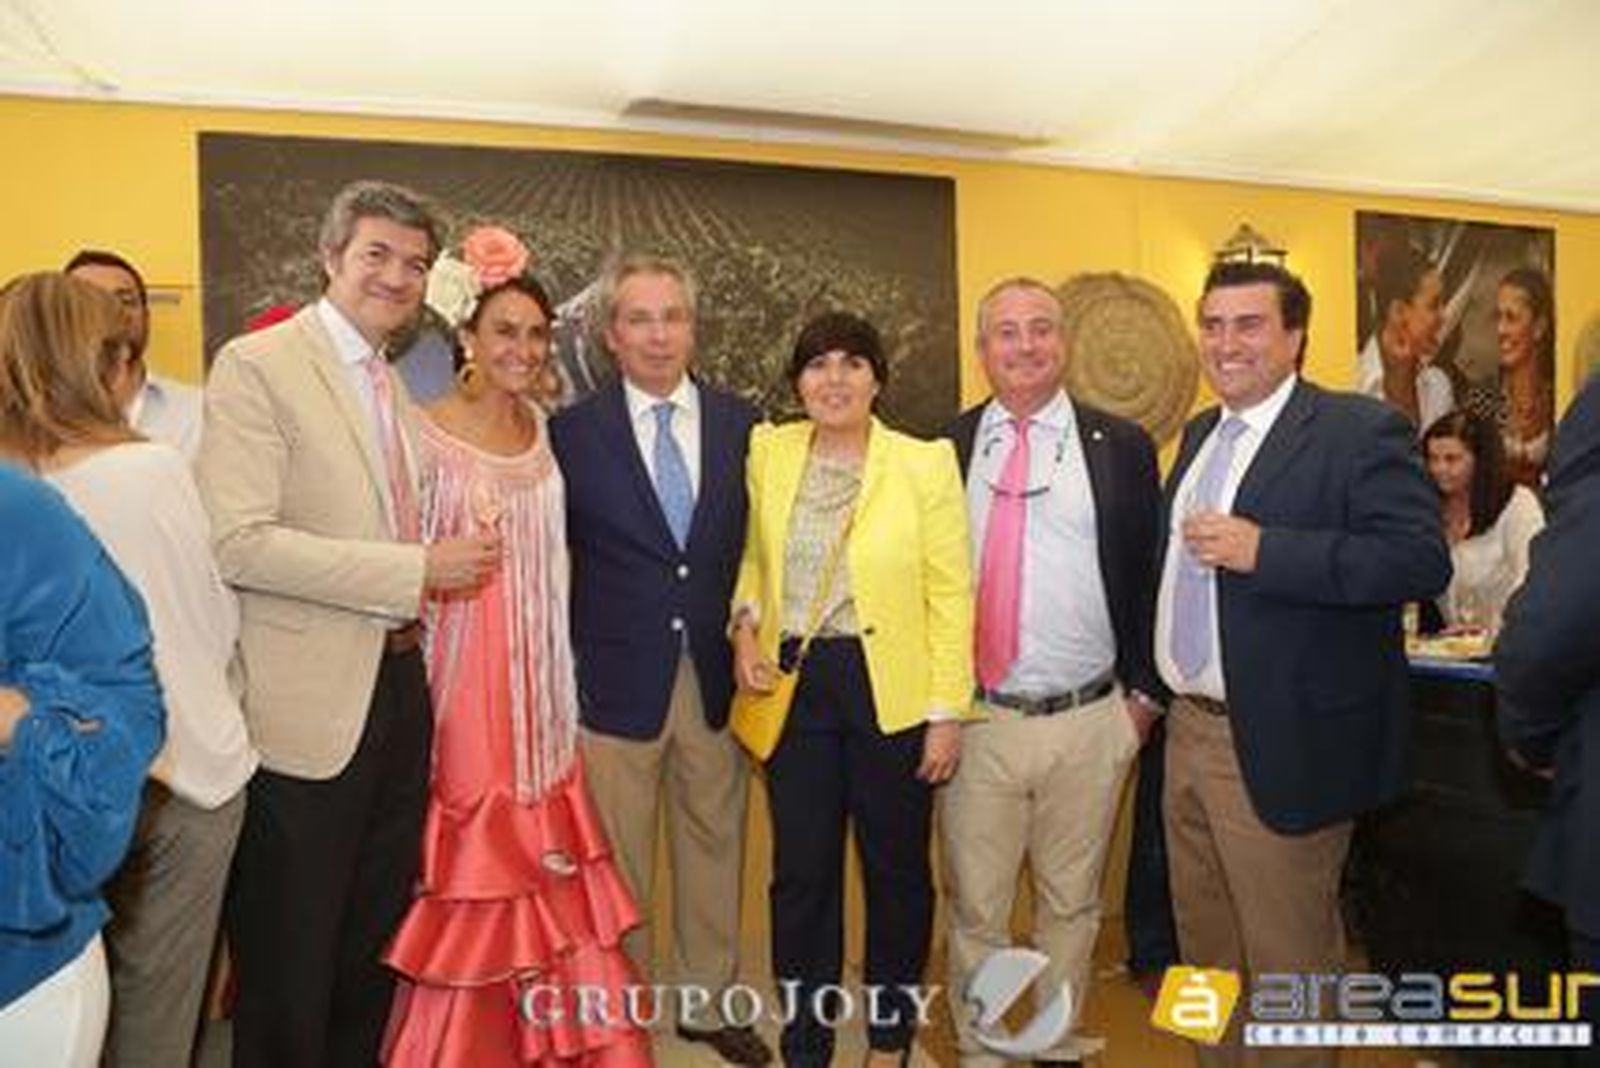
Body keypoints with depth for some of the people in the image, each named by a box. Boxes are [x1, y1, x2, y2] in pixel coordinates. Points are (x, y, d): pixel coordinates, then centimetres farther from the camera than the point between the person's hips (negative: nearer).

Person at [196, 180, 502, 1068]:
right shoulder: (256, 364, -11)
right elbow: (240, 544, -22)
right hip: (309, 706, -7)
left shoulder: (397, 384, 13)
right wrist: (418, 570, -22)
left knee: (375, 940, 21)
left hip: (399, 687, 8)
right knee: (290, 961, 9)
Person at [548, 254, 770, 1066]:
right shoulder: (572, 431, -3)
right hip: (616, 680, -2)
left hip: (718, 677, 2)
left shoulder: (741, 423, 3)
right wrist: (563, 670, -4)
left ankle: (710, 1000, 36)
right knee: (615, 866, 11)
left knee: (714, 847, 16)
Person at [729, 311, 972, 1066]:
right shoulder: (768, 452, 2)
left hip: (894, 692, -2)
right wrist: (745, 624, -2)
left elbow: (951, 595, -6)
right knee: (801, 874, 10)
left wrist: (948, 712, -9)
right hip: (794, 689, 2)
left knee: (896, 869, 14)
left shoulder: (925, 464, -7)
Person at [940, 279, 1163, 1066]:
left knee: (1072, 903, 16)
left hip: (1091, 722, 1)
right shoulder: (945, 448, 3)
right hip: (975, 719, 0)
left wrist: (1146, 691, 2)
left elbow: (1150, 573, 6)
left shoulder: (1120, 446, 3)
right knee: (975, 908, 10)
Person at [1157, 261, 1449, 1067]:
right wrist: (1148, 682, 13)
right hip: (1188, 728, 8)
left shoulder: (1361, 431, -11)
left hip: (1280, 744, -7)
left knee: (1288, 961, 8)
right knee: (1205, 947, 21)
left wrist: (1261, 548, -27)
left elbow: (1420, 560, -22)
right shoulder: (1201, 433, 12)